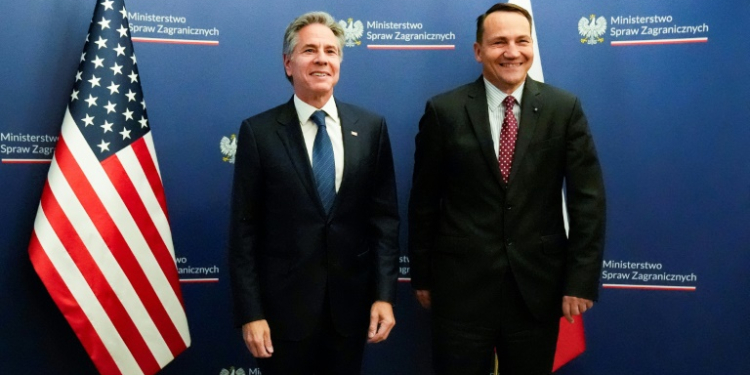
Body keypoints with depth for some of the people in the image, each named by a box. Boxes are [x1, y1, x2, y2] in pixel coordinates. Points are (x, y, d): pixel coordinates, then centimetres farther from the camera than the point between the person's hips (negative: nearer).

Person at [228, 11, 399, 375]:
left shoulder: (371, 127, 0)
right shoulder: (258, 132, -6)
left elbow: (384, 216, 1)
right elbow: (244, 229, -6)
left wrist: (384, 294, -4)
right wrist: (250, 313, -8)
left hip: (351, 302, 2)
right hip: (284, 305, -2)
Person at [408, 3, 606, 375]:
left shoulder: (564, 108, -1)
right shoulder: (444, 111, -3)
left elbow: (588, 198, -1)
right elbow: (424, 202, 1)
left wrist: (582, 279, -5)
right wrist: (421, 276, 4)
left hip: (538, 285, 1)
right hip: (460, 285, -1)